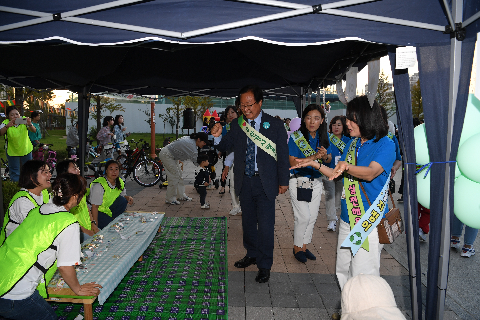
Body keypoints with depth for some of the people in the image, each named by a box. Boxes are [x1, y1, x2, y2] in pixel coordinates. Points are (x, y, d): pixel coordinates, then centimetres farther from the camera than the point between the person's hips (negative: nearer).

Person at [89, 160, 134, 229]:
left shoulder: (120, 183, -4)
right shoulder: (99, 185, -24)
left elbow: (123, 195, 12)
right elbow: (94, 206, -23)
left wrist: (128, 198, -13)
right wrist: (95, 224, -25)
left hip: (111, 210, 6)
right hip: (100, 212, -6)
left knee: (123, 200, -20)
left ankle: (114, 220, -6)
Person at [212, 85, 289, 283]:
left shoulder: (275, 125, -4)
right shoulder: (237, 125, 4)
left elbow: (283, 154, -1)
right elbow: (225, 146, 1)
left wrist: (283, 181, -1)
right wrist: (217, 136, -22)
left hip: (265, 183, -3)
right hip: (244, 182, 4)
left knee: (265, 225, 0)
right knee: (248, 222, 18)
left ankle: (264, 266, 16)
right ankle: (252, 254, 38)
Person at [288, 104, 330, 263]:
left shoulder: (324, 137, 2)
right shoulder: (296, 137, -12)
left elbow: (329, 159, 11)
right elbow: (293, 162, -17)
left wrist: (325, 156, -13)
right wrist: (313, 157, -27)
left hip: (316, 181, 5)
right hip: (299, 181, -5)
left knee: (313, 216, 10)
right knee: (303, 217, -6)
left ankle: (304, 247, 27)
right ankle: (297, 248, 15)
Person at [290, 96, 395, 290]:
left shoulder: (385, 144, -9)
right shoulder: (352, 144, 13)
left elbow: (370, 173, -25)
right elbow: (339, 175, 19)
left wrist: (346, 167, -42)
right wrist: (314, 164, 12)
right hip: (347, 218, 7)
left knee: (363, 275, -2)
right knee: (343, 270, 15)